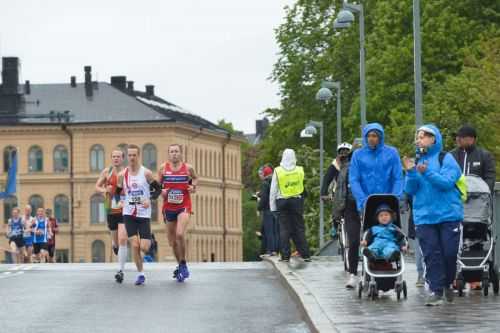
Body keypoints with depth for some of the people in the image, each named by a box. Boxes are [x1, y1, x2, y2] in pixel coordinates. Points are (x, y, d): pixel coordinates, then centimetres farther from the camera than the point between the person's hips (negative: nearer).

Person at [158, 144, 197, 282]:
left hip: (184, 206, -3)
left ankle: (183, 264, -7)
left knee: (180, 234, -24)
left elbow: (195, 178, 18)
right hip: (168, 207, 3)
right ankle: (180, 266, 29)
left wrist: (194, 186, -1)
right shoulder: (163, 168, 1)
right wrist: (161, 191, -10)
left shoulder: (188, 168, -2)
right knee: (172, 240, 9)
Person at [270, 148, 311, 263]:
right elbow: (301, 184, 10)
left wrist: (273, 206, 1)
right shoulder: (300, 170, -1)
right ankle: (305, 255, 4)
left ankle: (285, 256, -1)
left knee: (284, 229, 2)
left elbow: (273, 190, -3)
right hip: (297, 201, 1)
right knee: (299, 228, 6)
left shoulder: (277, 171, -6)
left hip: (282, 202, -1)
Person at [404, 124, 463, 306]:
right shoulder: (416, 161, 10)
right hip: (424, 217, 3)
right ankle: (436, 290, 3)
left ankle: (447, 284, 21)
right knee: (431, 255, -1)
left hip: (448, 215, -3)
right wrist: (410, 172, -10)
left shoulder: (446, 159, -1)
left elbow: (447, 182, -15)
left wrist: (427, 173, -24)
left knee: (449, 253, -1)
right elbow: (410, 190, 7)